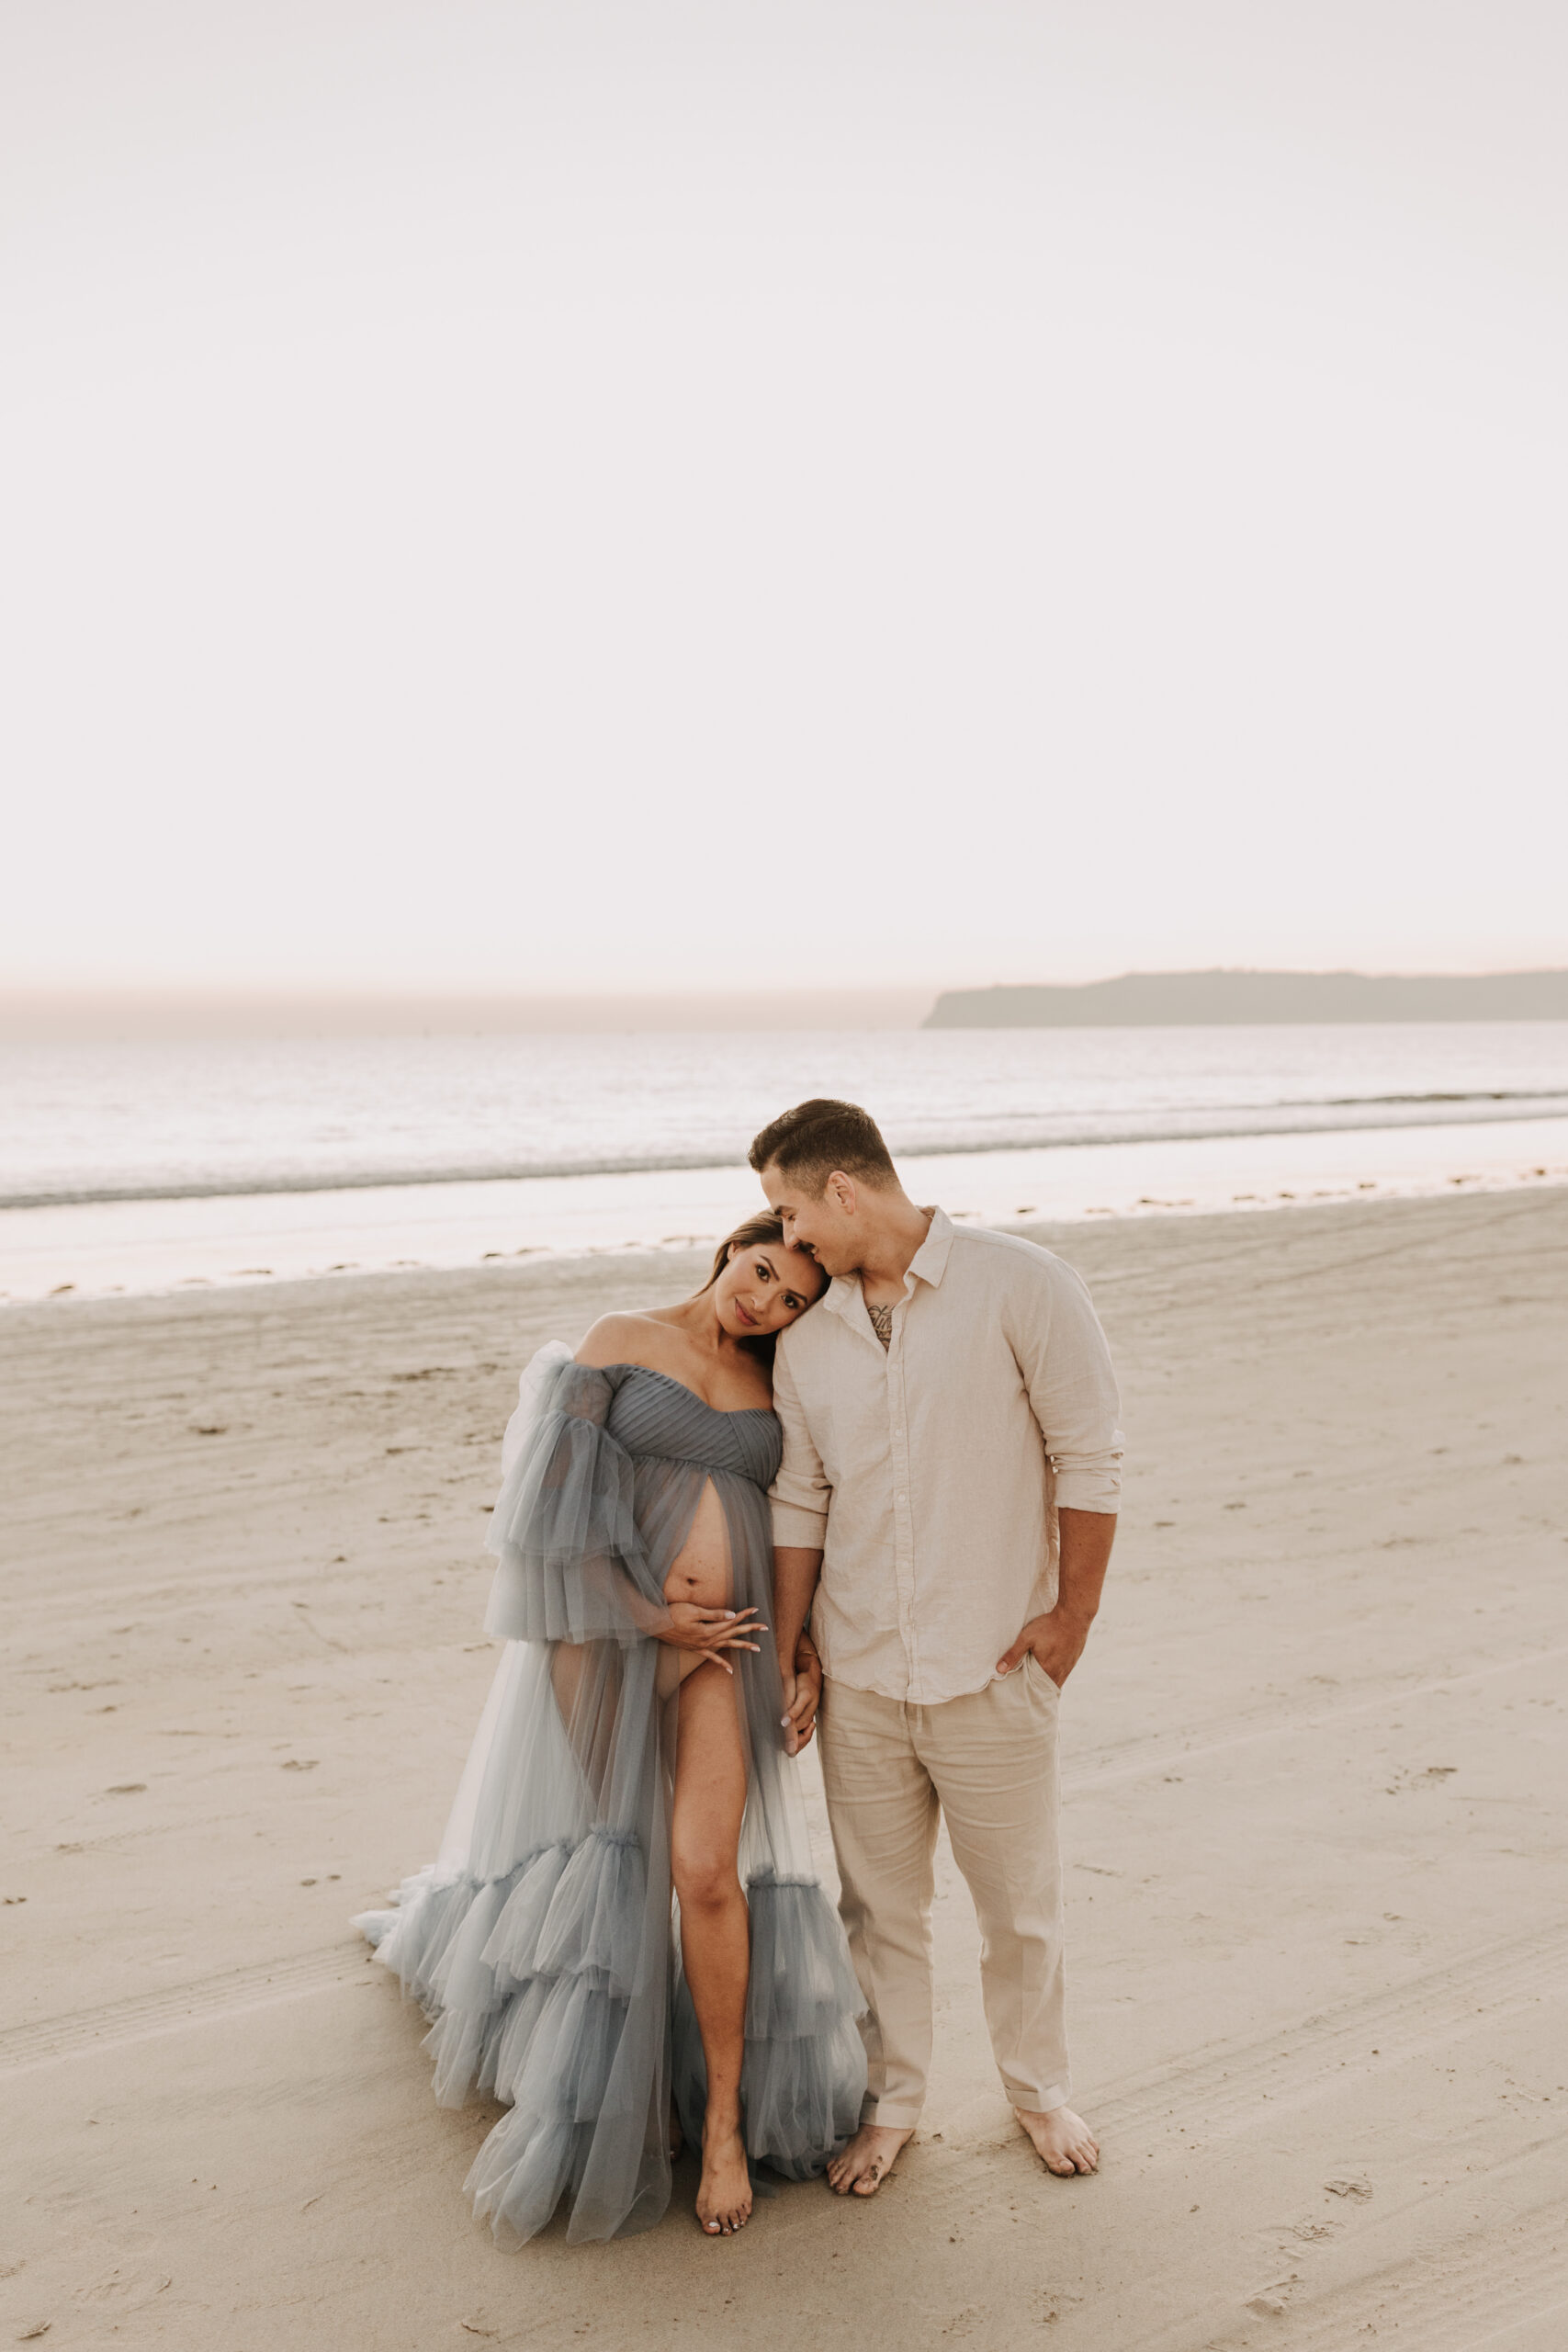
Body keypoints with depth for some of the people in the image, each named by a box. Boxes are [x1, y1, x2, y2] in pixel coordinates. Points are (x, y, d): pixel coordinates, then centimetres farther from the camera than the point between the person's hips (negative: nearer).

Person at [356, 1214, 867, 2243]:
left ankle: (725, 2120, 4)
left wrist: (799, 1652, 1)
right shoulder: (622, 1340, -1)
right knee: (600, 1863, 10)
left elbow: (801, 1532, 14)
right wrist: (653, 1614, -11)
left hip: (722, 1645, 1)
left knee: (706, 1868, -12)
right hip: (607, 1632, -1)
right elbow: (563, 1499, -7)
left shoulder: (771, 1386, 10)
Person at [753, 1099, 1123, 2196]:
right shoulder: (807, 1338, 4)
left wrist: (1072, 1614, -8)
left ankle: (1040, 2087, 36)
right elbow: (799, 1505, 10)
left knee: (1020, 1903, 12)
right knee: (880, 1906, 14)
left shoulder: (1022, 1286, -10)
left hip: (992, 1672, -3)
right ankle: (893, 2100, 34)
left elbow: (1089, 1458, -8)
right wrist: (791, 1650, 9)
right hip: (859, 1679, 4)